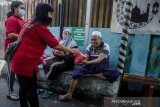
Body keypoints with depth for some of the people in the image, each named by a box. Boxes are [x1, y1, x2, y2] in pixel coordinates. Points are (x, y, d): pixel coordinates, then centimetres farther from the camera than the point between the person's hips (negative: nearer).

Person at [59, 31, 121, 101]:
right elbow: (86, 58, -4)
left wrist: (88, 62, -38)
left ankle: (92, 75, -25)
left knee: (116, 74, -30)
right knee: (76, 72, -19)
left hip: (102, 69, -2)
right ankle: (69, 95, -12)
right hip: (90, 67, 3)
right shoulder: (89, 47, 4)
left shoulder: (105, 46, -10)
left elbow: (99, 60, -24)